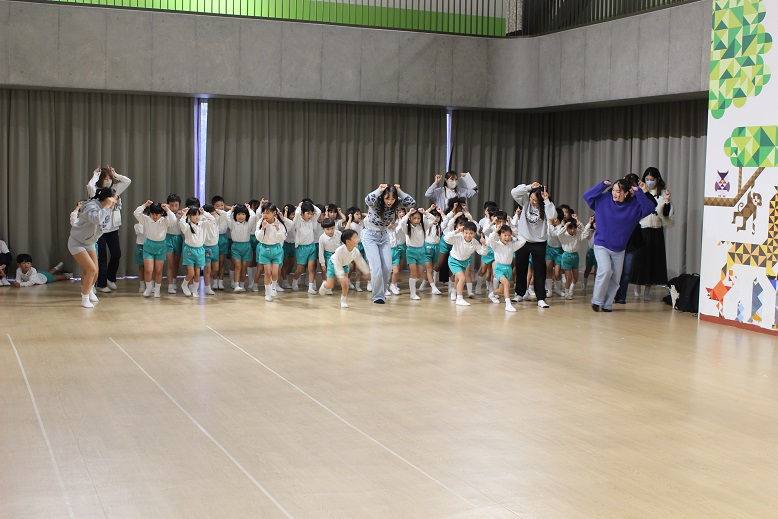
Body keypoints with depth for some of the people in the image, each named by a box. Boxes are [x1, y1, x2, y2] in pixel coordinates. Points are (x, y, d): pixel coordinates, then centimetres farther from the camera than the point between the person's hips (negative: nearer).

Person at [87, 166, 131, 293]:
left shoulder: (114, 189, 5)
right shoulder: (96, 191, -10)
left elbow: (128, 181, 1)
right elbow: (89, 186, -31)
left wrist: (115, 174, -1)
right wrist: (95, 176, -15)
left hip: (113, 228, 5)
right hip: (99, 229, -5)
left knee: (116, 254, 6)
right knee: (102, 257, 0)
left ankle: (110, 279, 27)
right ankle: (102, 284, 12)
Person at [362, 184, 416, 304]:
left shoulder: (396, 203, -11)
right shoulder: (376, 202, -24)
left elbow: (412, 202, -23)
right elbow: (368, 200, -48)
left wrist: (399, 191, -26)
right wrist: (379, 190, -38)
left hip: (384, 236, 5)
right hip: (370, 236, -5)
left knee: (387, 267, -1)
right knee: (376, 266, -14)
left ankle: (382, 292, 18)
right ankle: (378, 296, -3)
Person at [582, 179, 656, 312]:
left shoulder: (634, 206, -3)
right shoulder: (604, 200, -5)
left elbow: (650, 208, -11)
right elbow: (587, 195, -6)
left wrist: (639, 193, -17)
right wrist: (603, 185, -13)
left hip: (619, 249, 3)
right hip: (601, 245, -3)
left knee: (615, 278, 4)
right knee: (605, 270, -21)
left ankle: (607, 304, 18)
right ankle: (597, 300, -6)